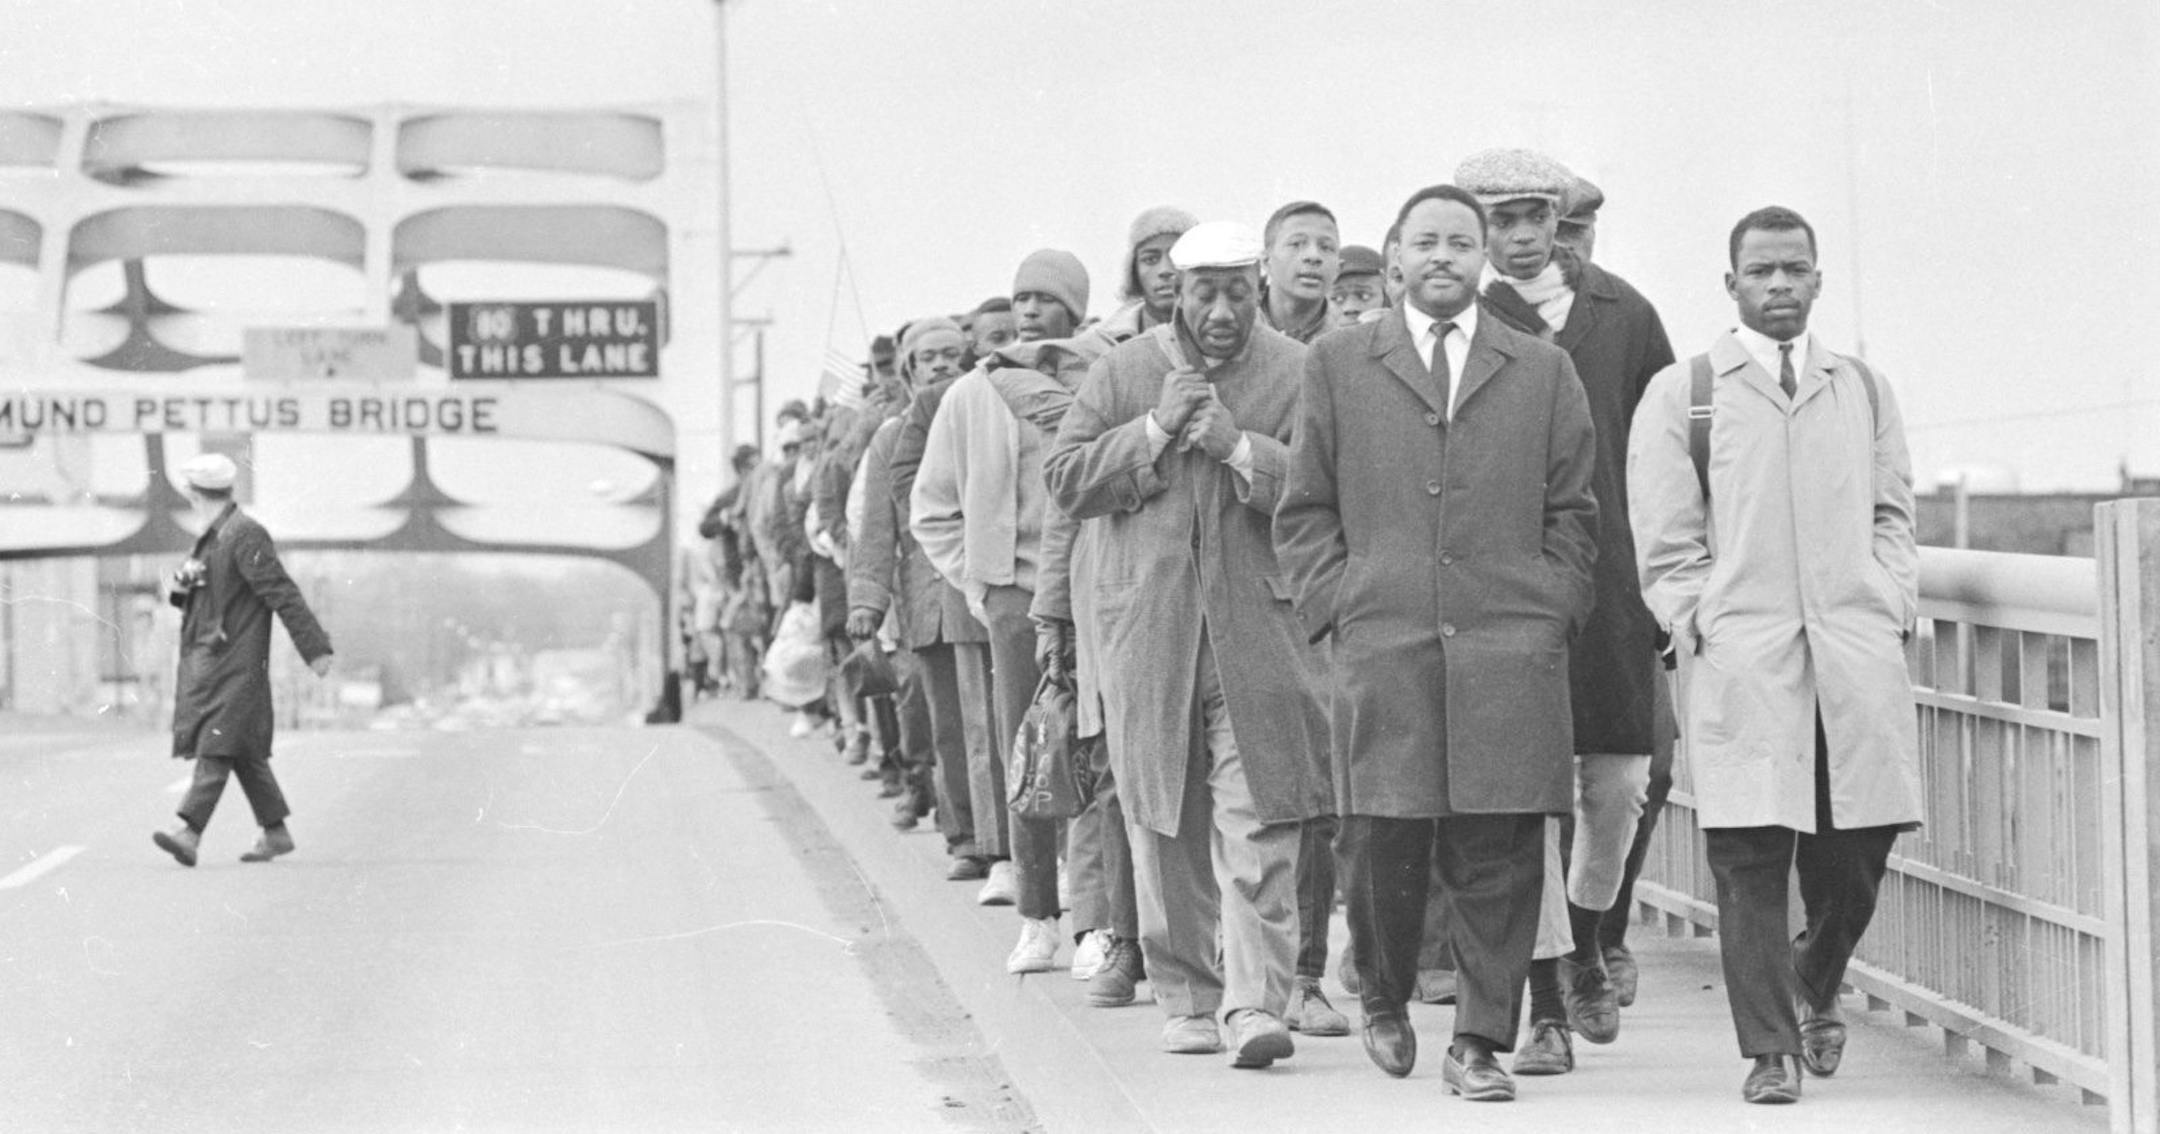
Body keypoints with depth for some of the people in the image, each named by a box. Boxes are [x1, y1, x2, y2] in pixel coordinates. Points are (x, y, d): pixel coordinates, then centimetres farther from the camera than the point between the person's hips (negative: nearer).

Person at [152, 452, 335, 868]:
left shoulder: (246, 536, -13)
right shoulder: (211, 537, 17)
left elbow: (283, 595, -16)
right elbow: (197, 595, 26)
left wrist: (315, 648, -19)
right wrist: (177, 586, 2)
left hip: (236, 665, -9)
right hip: (204, 660, 9)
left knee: (219, 747, -14)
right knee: (244, 753, 11)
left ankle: (189, 834, -24)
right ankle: (275, 833, 18)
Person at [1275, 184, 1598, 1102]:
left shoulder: (1543, 372, 13)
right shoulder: (1337, 365, 12)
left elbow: (1571, 512, 14)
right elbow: (1304, 510, 11)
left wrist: (1549, 613, 2)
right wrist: (1337, 606, 0)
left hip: (1512, 648, 1)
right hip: (1381, 647, 0)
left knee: (1500, 855, -4)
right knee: (1381, 843, -3)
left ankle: (1479, 1042, 3)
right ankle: (1384, 1000, 23)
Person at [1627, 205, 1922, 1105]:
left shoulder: (1864, 391, 17)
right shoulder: (1680, 393, 6)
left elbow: (1891, 513, 20)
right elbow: (1664, 540, 4)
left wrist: (1893, 601, 6)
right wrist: (1703, 625, -5)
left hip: (1858, 651, 3)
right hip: (1739, 656, -3)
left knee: (1858, 847, 2)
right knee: (1751, 858, -6)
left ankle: (1814, 991, 30)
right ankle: (1769, 1048, 0)